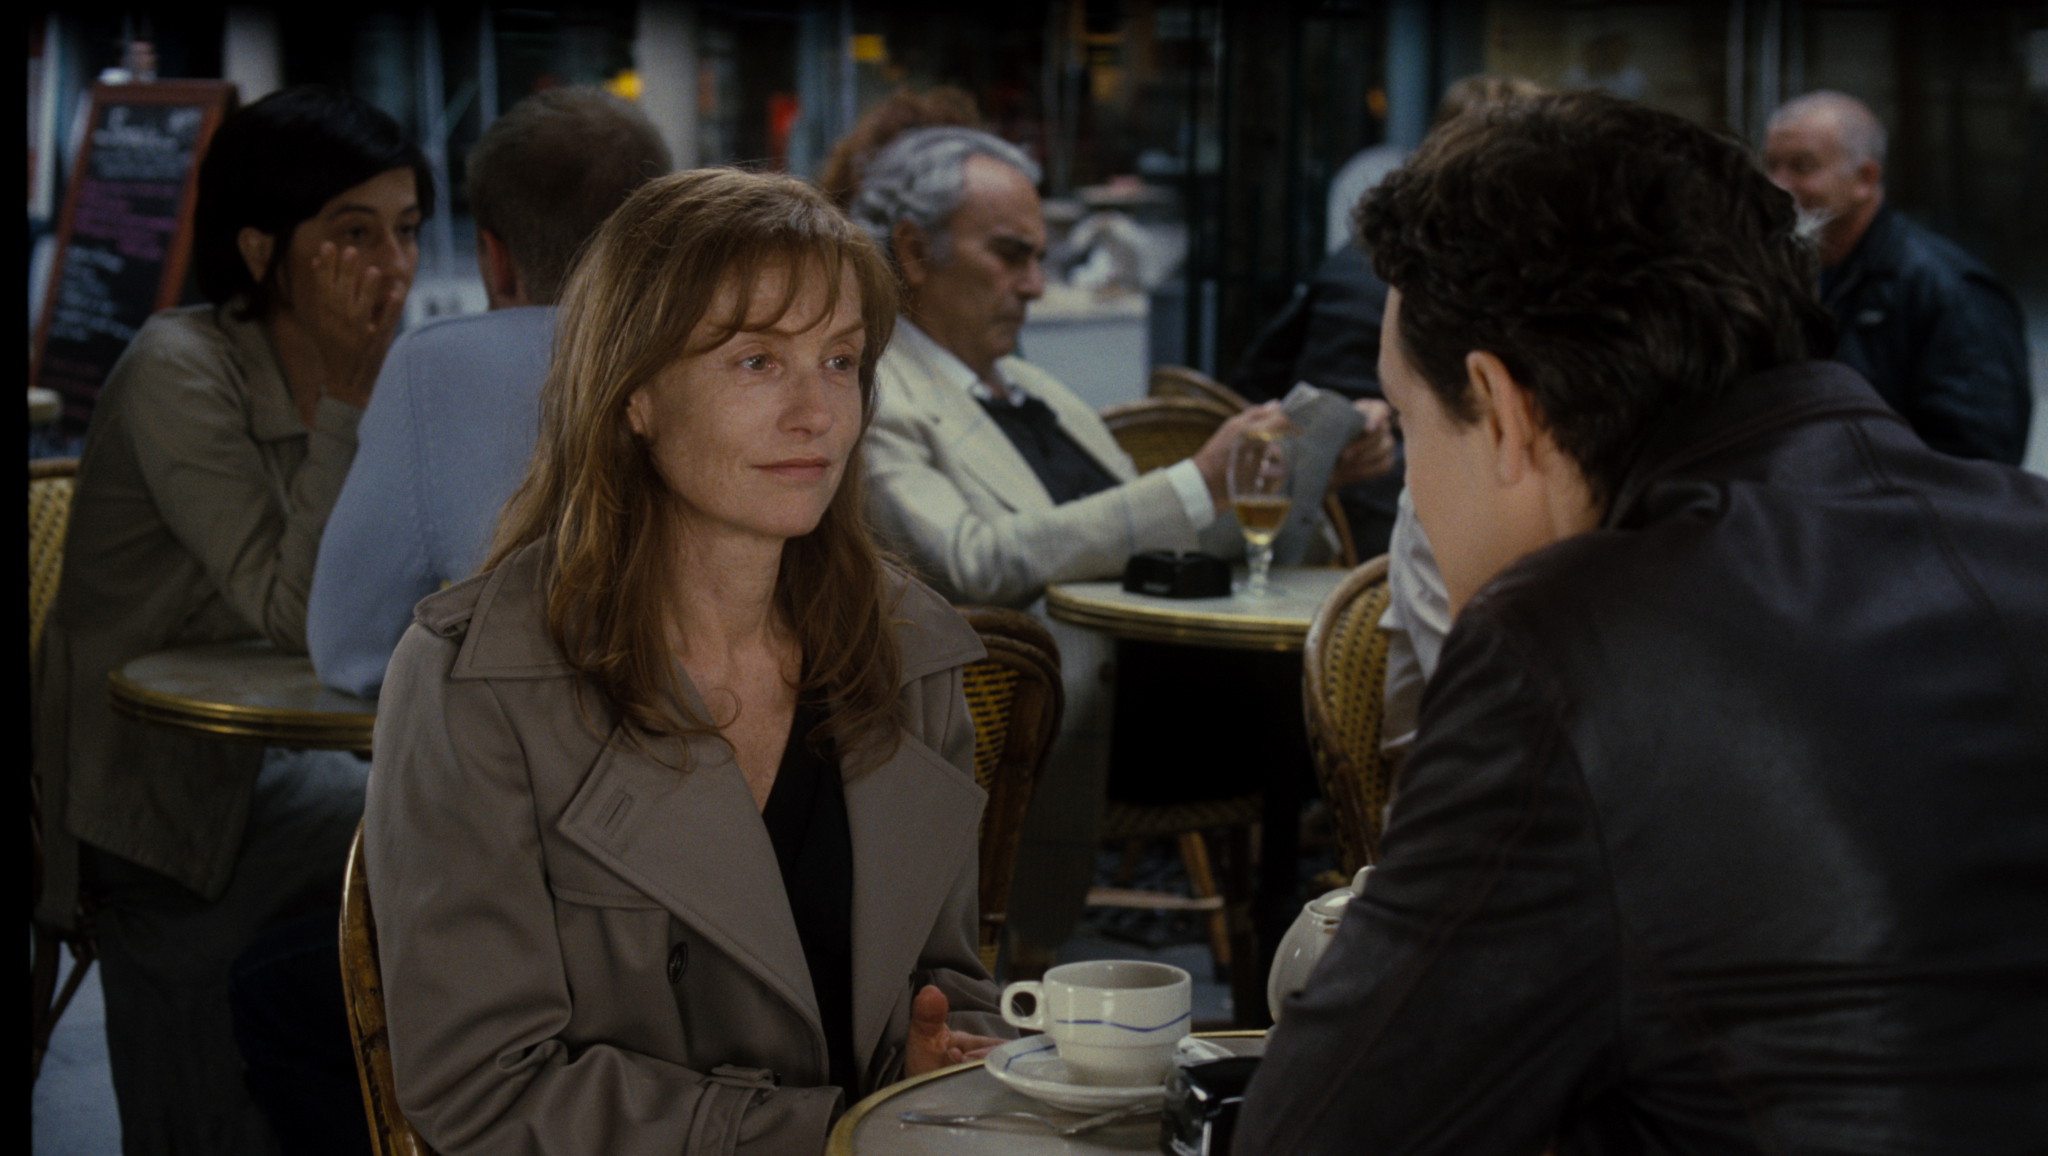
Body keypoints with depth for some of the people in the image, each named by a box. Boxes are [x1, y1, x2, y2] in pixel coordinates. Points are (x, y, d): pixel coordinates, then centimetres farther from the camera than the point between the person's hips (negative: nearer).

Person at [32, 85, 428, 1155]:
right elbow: (295, 613, -25)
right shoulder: (179, 374, -18)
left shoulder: (353, 378, 4)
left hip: (244, 769, 7)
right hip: (136, 798, -7)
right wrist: (346, 398, -24)